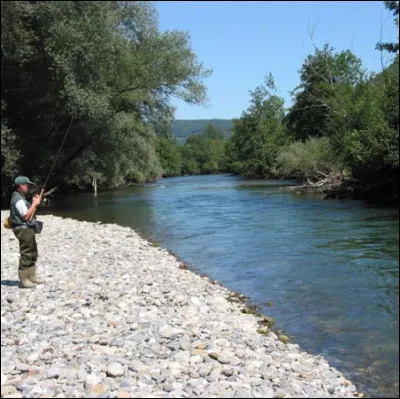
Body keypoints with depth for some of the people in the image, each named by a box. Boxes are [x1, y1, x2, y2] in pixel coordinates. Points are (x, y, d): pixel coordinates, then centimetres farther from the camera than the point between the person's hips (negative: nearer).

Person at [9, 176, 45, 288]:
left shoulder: (20, 198, 16)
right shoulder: (18, 199, -17)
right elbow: (26, 216, -22)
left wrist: (34, 203, 9)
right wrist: (35, 204, -16)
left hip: (27, 229, 11)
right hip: (23, 229, -11)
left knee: (33, 254, 16)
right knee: (26, 255, -7)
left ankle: (31, 276, 25)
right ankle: (23, 280, -2)